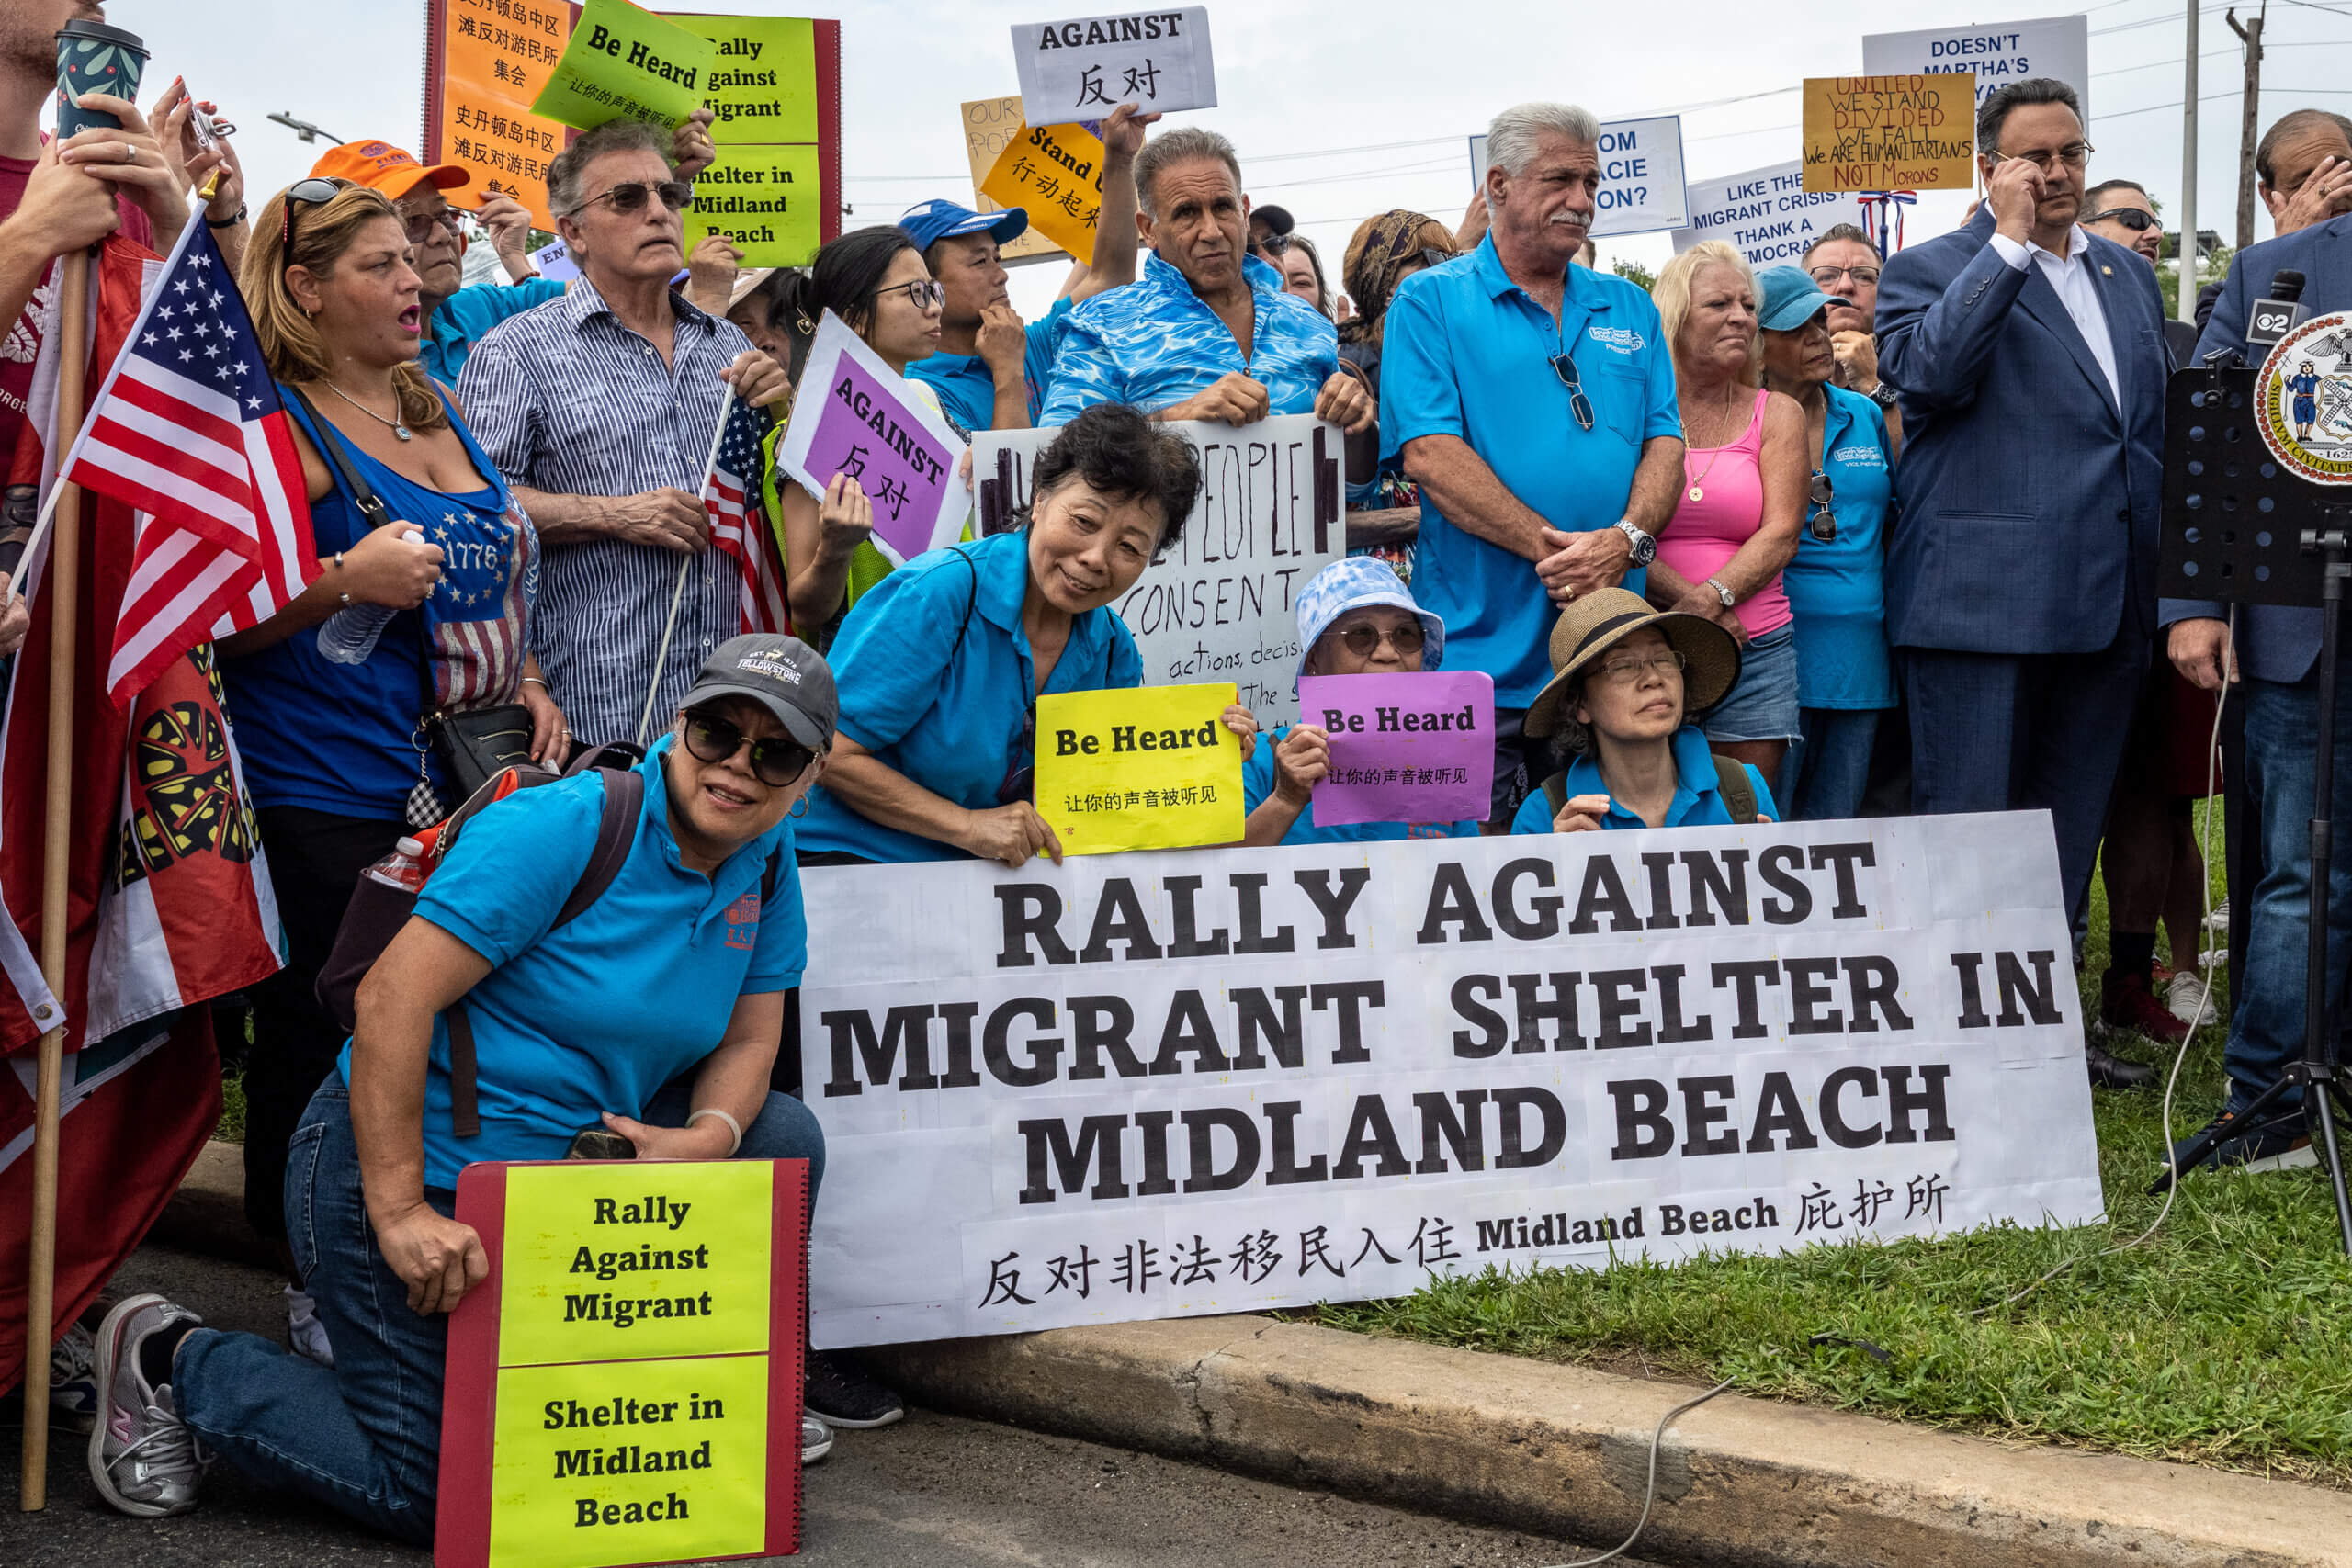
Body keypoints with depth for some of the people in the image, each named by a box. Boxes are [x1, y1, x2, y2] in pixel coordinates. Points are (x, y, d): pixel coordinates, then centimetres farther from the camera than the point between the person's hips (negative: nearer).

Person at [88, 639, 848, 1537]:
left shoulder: (767, 863, 2)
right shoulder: (559, 828, -22)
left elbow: (749, 1039, 7)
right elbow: (392, 997, -26)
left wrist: (709, 1136, -17)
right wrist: (399, 1212, -29)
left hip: (559, 1162, 7)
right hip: (401, 1165, -7)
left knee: (781, 1136, -2)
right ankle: (170, 1361, 13)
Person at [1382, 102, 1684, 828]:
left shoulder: (1628, 309, 17)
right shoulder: (1430, 302, 2)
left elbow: (1665, 441, 9)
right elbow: (1429, 452, -10)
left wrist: (1627, 538, -12)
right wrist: (1552, 546, -17)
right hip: (1480, 643, -4)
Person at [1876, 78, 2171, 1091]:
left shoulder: (2129, 276, 18)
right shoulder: (1930, 271, -1)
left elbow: (2157, 427, 23)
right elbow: (1930, 372, -21)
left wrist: (2166, 588, 18)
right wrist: (2011, 241, -17)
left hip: (2105, 607, 6)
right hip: (1983, 602, -6)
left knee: (2068, 831, 13)